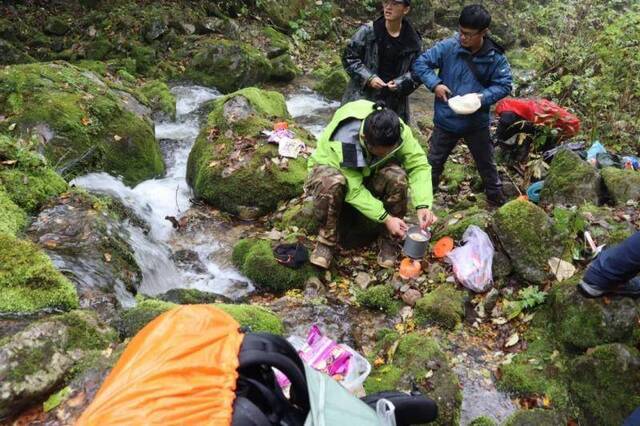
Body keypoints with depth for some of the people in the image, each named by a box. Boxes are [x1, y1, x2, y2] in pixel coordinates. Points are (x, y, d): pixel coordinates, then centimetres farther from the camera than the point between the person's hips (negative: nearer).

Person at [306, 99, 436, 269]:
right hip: (332, 168, -3)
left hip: (369, 172, 4)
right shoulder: (343, 141, -39)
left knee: (398, 177, -30)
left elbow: (418, 164, -24)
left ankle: (388, 238, -10)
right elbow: (354, 189, -34)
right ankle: (326, 239, -19)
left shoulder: (399, 130, -27)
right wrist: (385, 218, -36)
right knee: (332, 183, -41)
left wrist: (423, 205, -38)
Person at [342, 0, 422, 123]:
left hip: (394, 104, 2)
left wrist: (400, 83, -10)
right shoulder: (367, 31, -4)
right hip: (362, 98, -2)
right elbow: (349, 57, 0)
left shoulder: (413, 41, 2)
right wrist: (369, 77, -12)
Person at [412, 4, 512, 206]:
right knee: (434, 163, 15)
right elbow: (421, 63, -8)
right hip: (446, 120, 0)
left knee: (486, 164, 18)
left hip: (477, 123, 0)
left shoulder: (495, 57, -13)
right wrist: (435, 84, -22)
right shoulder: (448, 47, -14)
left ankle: (497, 200, 37)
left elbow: (504, 85, -7)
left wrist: (482, 97, -24)